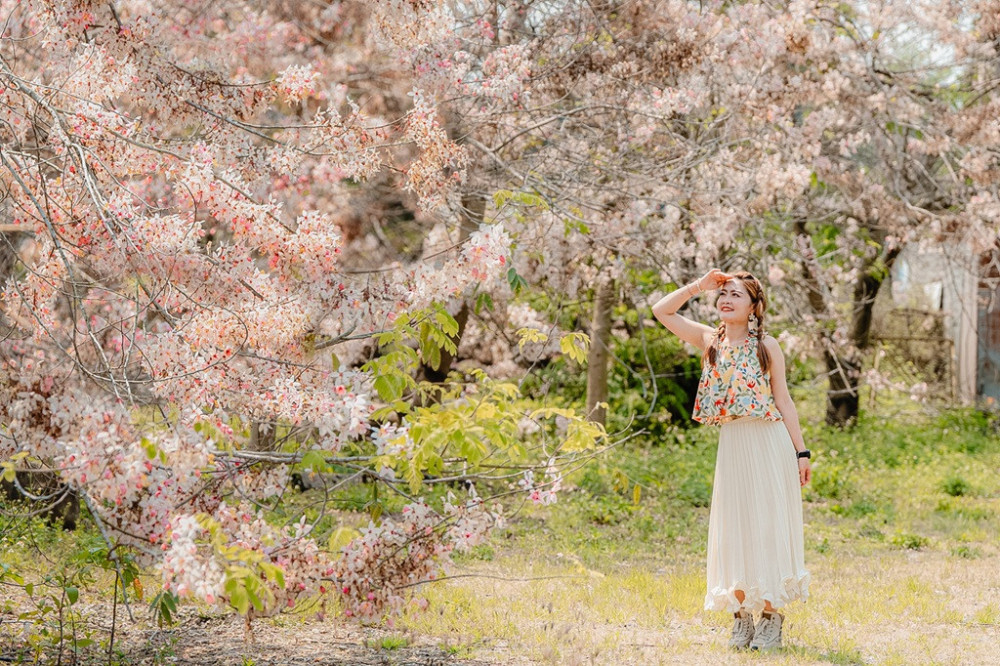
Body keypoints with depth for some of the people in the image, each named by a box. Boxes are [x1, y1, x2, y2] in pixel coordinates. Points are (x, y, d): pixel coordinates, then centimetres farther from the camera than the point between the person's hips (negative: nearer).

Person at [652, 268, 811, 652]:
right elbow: (662, 311, 9)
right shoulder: (710, 341, 9)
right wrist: (699, 286, 4)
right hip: (731, 444, 3)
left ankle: (770, 617, 1)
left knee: (767, 526, -2)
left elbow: (783, 401, 3)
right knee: (734, 528, 4)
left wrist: (801, 451, -1)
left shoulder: (766, 346, 1)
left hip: (769, 445, -3)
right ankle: (742, 616, 11)